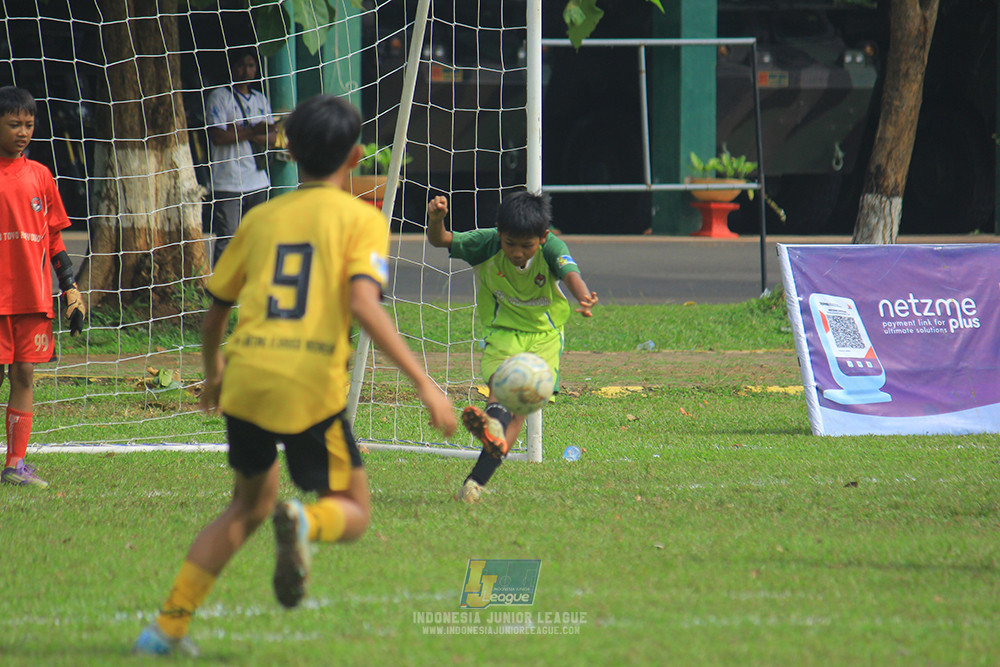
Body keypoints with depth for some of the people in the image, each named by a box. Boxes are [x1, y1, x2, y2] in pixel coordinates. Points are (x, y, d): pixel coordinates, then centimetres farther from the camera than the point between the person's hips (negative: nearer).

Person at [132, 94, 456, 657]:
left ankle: (168, 626, 17)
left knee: (250, 504, 25)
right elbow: (364, 304, -13)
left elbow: (215, 311, 21)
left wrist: (213, 373, 41)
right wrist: (424, 382, -14)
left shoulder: (261, 219, 16)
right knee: (353, 514, 13)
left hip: (246, 379, 4)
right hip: (314, 385, -4)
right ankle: (304, 524, -24)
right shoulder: (361, 219, 4)